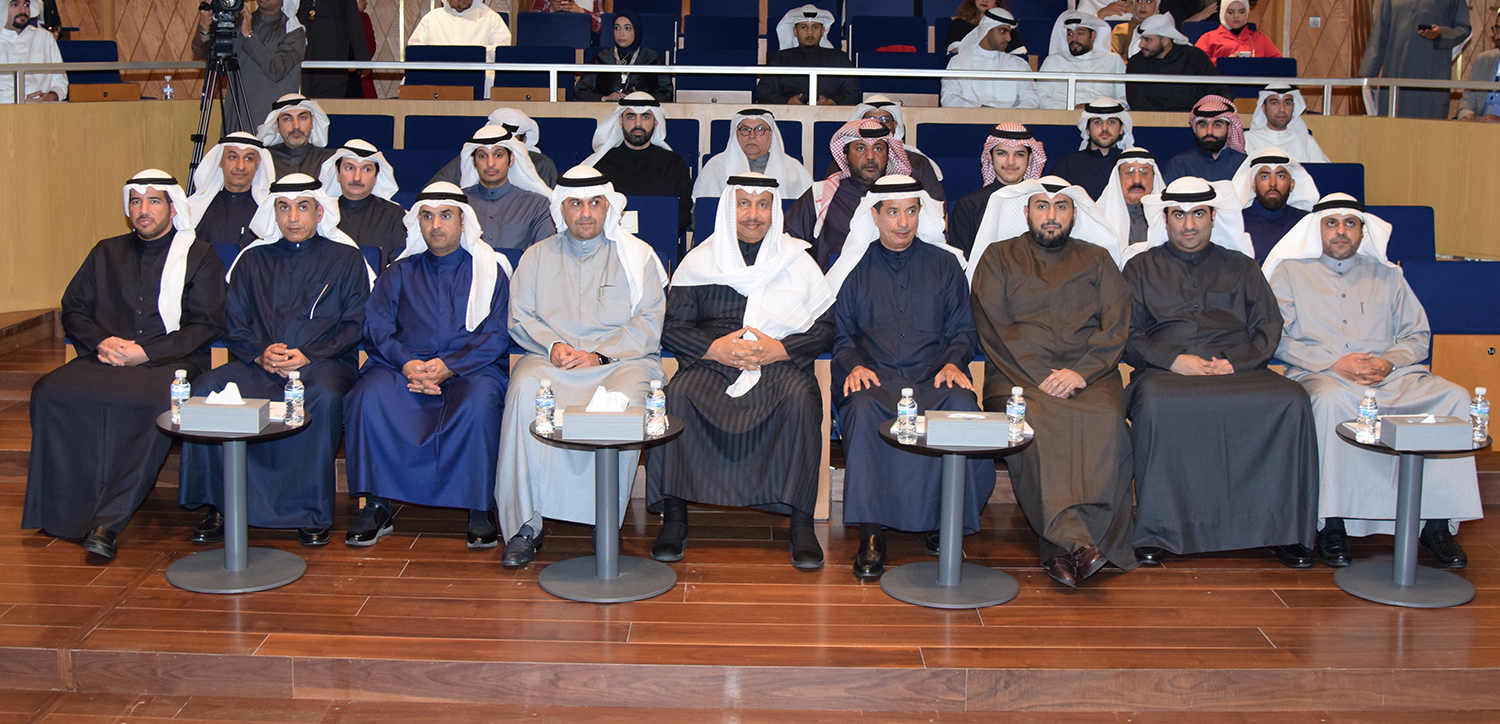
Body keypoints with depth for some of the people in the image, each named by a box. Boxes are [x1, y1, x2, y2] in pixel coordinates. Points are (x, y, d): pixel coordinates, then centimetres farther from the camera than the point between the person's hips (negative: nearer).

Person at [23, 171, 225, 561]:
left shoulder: (199, 258, 9)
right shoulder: (106, 254, 24)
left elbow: (206, 325, -1)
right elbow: (73, 310, 20)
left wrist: (145, 352, -11)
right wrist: (101, 341, -2)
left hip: (170, 362, -4)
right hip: (106, 356, 4)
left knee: (151, 403, -38)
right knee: (50, 392, -27)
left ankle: (108, 523, -35)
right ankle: (68, 516, -23)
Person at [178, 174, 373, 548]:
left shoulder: (344, 258, 13)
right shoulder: (253, 259, 21)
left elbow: (354, 325, 3)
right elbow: (235, 326, 14)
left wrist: (309, 356, -12)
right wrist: (260, 353, -7)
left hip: (323, 362, -3)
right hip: (259, 365, 3)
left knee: (325, 397, -38)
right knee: (205, 389, -27)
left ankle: (312, 513, -26)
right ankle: (217, 506, -19)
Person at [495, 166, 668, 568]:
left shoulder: (636, 256, 11)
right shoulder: (537, 256, 19)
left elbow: (648, 324, 1)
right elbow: (520, 318, 11)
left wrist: (598, 356, -11)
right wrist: (553, 346, -9)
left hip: (621, 360, -1)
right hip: (550, 360, 2)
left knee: (624, 401, -36)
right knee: (525, 393, -32)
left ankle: (606, 524, -25)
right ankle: (524, 525, -26)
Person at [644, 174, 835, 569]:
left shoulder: (797, 260, 11)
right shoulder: (700, 261, 12)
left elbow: (825, 328, 5)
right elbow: (671, 327, 6)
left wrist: (779, 349, -12)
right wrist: (715, 347, -11)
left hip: (780, 363, -1)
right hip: (712, 363, 1)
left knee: (802, 400, -34)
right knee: (677, 395, -31)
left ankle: (802, 525, -27)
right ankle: (674, 519, -22)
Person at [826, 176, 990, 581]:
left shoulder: (944, 264, 19)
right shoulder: (855, 267, 17)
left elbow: (963, 331, 16)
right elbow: (840, 336, 13)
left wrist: (953, 364, -6)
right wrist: (854, 365, -9)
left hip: (933, 378, 1)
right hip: (874, 377, 0)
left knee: (963, 408, -34)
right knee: (863, 408, -36)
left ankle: (943, 520, -22)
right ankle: (870, 535, -34)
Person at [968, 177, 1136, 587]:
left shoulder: (1097, 258, 21)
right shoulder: (998, 257, 16)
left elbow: (1116, 326, 9)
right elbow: (993, 327, 3)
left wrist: (1081, 372, -10)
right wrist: (1039, 377, -10)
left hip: (1089, 374, 1)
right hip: (1019, 374, -1)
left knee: (1105, 421, -32)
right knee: (1032, 420, -35)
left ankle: (1060, 548, -31)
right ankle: (1078, 542, -42)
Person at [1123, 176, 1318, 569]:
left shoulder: (1240, 267, 24)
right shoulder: (1142, 268, 20)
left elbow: (1268, 328, 14)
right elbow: (1128, 334, 9)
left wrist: (1233, 362, -6)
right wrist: (1174, 360, -9)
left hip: (1238, 370, 2)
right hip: (1165, 372, -1)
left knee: (1290, 399, -30)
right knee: (1156, 404, -38)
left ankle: (1285, 530, -21)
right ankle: (1155, 532, -28)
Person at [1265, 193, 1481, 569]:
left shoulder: (1386, 275, 24)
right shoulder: (1291, 271, 14)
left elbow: (1417, 335, 18)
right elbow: (1277, 339, 2)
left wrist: (1388, 361, -5)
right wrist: (1334, 363, -10)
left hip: (1390, 375, 4)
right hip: (1319, 374, -3)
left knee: (1454, 397, -24)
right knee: (1333, 400, -40)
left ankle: (1437, 521, -23)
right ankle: (1333, 523, -32)